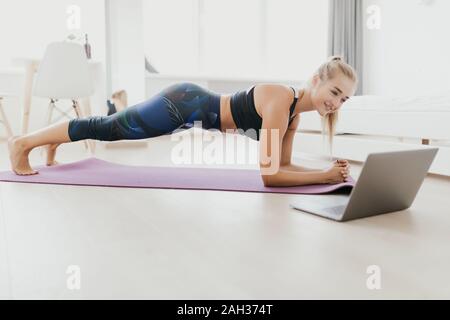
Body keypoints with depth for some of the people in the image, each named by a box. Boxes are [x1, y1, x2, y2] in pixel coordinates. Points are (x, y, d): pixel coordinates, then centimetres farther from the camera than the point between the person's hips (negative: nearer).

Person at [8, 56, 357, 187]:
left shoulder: (295, 109, 0)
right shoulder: (281, 101, -27)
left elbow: (283, 164, 2)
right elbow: (269, 175, -29)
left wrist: (328, 170, -7)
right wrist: (324, 176, -24)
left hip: (194, 106, 8)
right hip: (184, 104, -8)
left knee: (115, 130, 24)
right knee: (108, 126, 7)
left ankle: (55, 144, 50)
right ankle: (23, 142, 28)